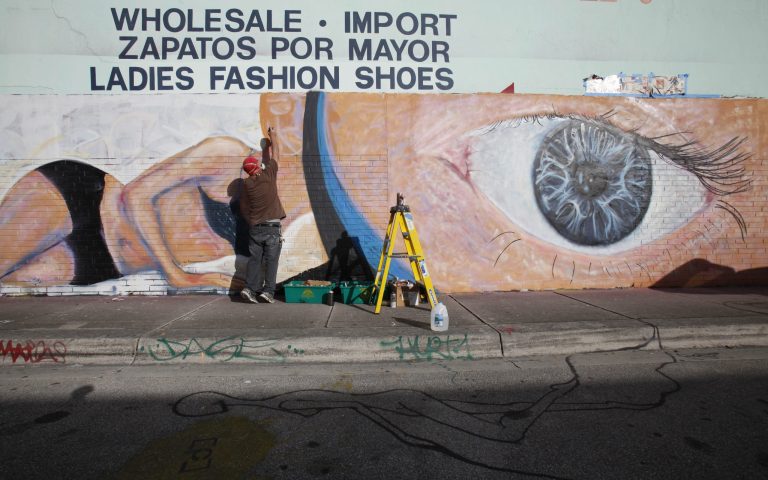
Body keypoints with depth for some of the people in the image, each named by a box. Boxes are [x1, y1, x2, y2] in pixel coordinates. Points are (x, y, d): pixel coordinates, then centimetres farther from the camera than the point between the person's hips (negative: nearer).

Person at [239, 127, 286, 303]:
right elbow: (275, 155, 8)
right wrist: (273, 136, 21)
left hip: (255, 227, 3)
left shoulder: (246, 184, 4)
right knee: (271, 260, 0)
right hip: (272, 226, -3)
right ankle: (268, 291, -2)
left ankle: (250, 288, 1)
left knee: (255, 259, 8)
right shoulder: (268, 175, -6)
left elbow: (243, 207, 10)